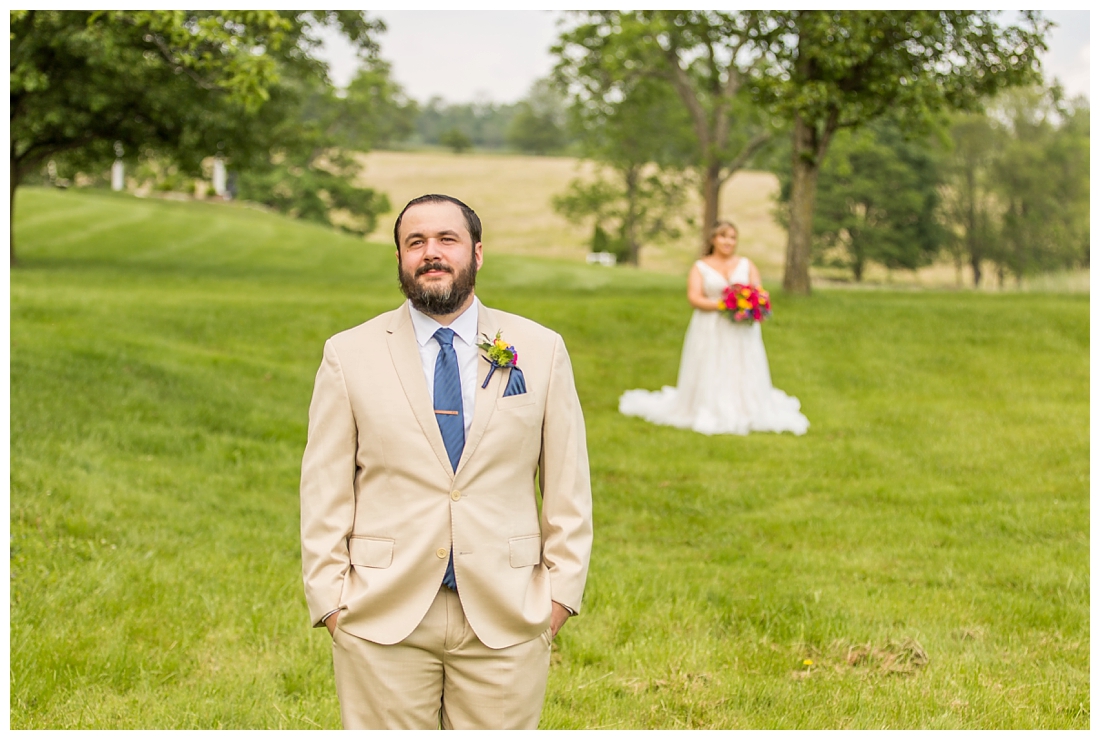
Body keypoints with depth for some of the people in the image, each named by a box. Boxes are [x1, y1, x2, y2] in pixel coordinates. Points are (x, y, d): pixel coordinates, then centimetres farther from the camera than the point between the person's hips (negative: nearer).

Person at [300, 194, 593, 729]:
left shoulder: (540, 351, 5)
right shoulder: (349, 355, 3)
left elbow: (568, 484, 6)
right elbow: (324, 490, 2)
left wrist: (561, 590, 0)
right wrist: (330, 599, -3)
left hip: (505, 619, 1)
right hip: (383, 618, 0)